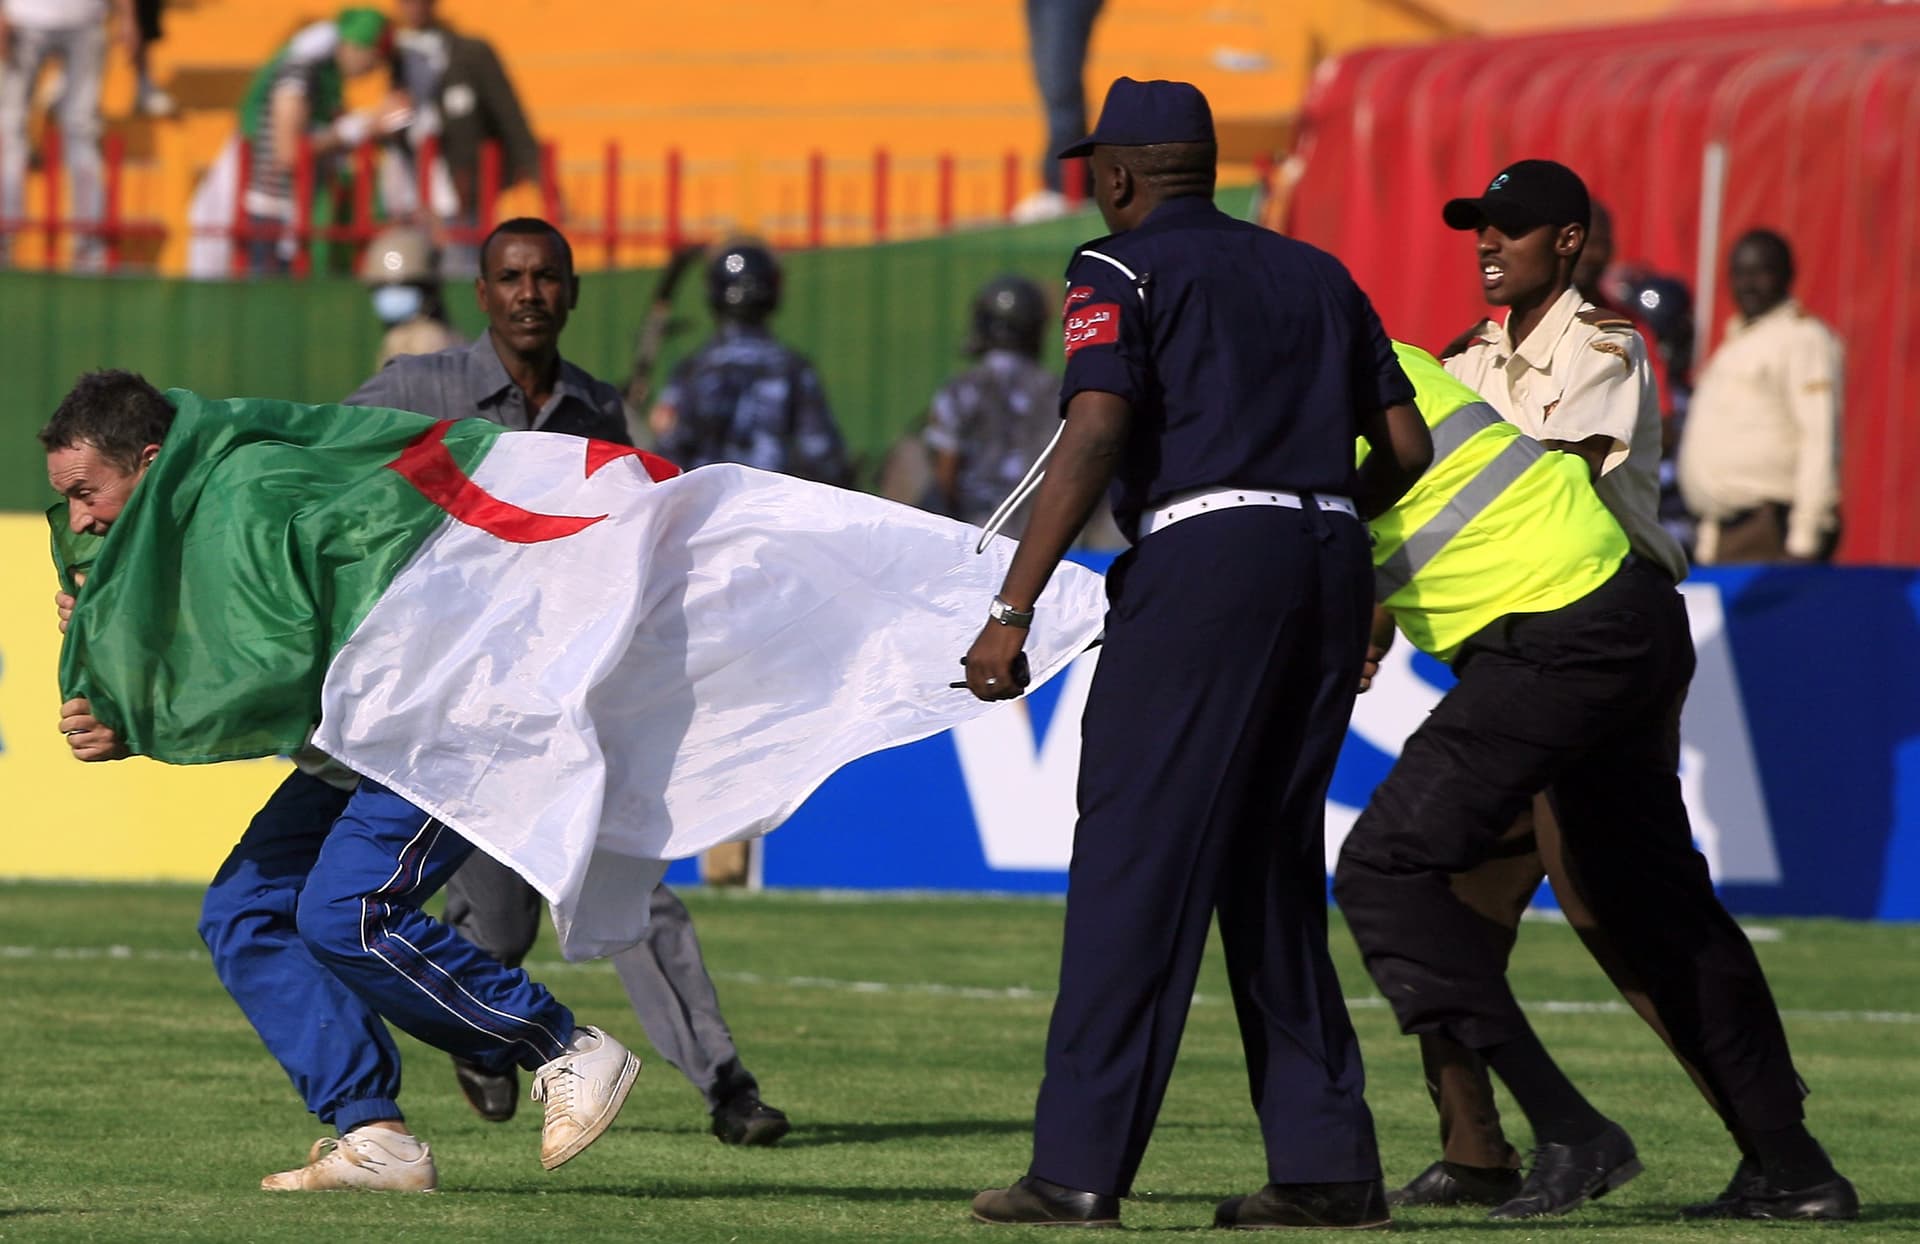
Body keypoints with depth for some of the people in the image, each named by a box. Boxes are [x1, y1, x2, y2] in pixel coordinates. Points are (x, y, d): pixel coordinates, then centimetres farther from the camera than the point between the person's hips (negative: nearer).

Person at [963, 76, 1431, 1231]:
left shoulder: (1122, 269, 3)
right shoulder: (1317, 273, 21)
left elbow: (1096, 431, -12)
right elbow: (1406, 445, 19)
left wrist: (1015, 609, -15)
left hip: (1206, 563, -6)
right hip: (1333, 563, 6)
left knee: (1136, 856, -7)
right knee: (1272, 865, 14)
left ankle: (1081, 1165, -13)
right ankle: (1327, 1164, 9)